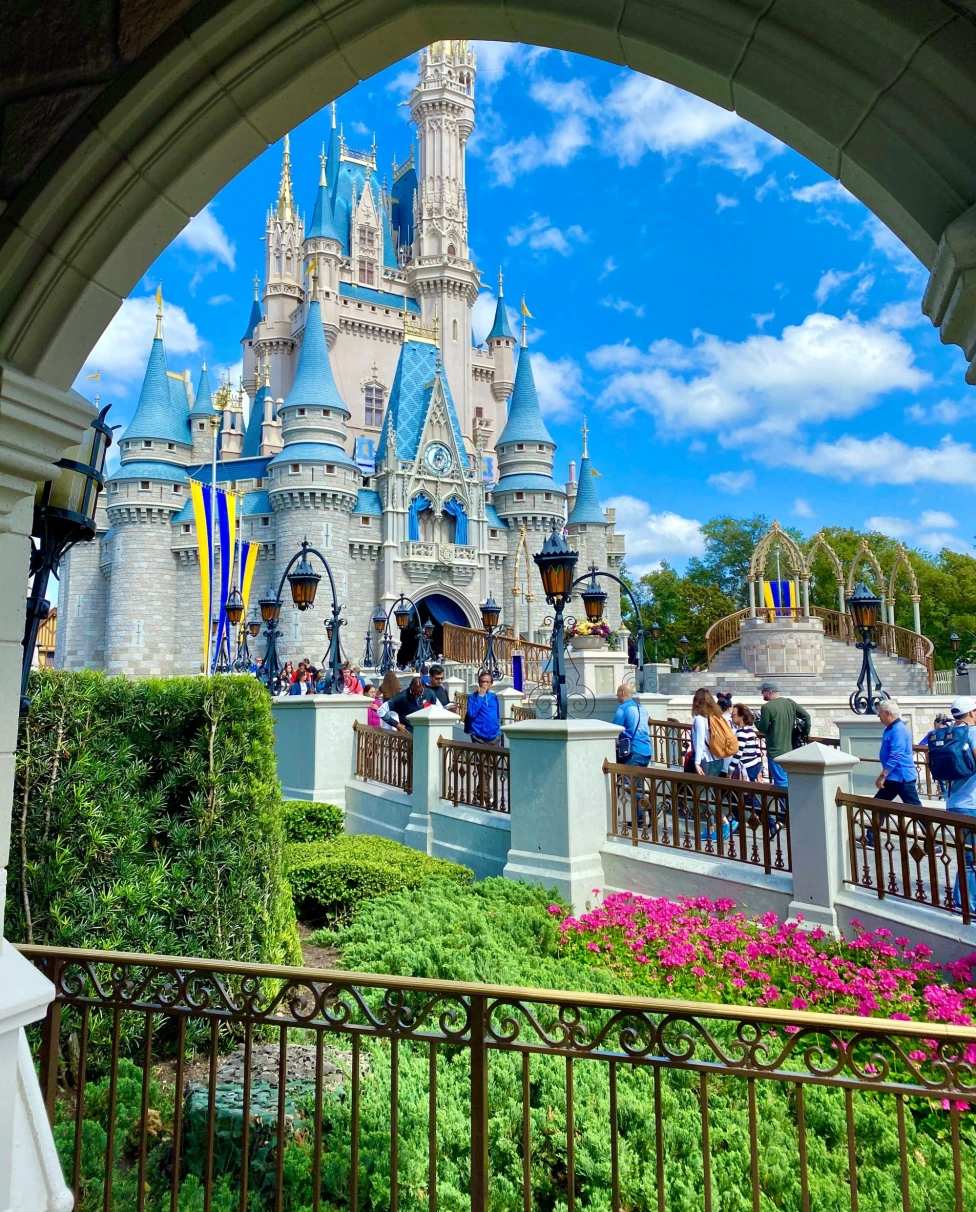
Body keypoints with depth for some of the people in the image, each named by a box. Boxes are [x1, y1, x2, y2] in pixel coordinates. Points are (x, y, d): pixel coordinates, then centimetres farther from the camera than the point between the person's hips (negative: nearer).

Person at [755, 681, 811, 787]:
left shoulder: (767, 707, -15)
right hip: (790, 750, 7)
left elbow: (763, 728, -13)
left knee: (781, 783, -3)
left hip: (776, 752, -7)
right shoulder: (790, 703, 6)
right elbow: (806, 716, 7)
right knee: (789, 782, 17)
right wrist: (806, 732, 17)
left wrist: (756, 720, 7)